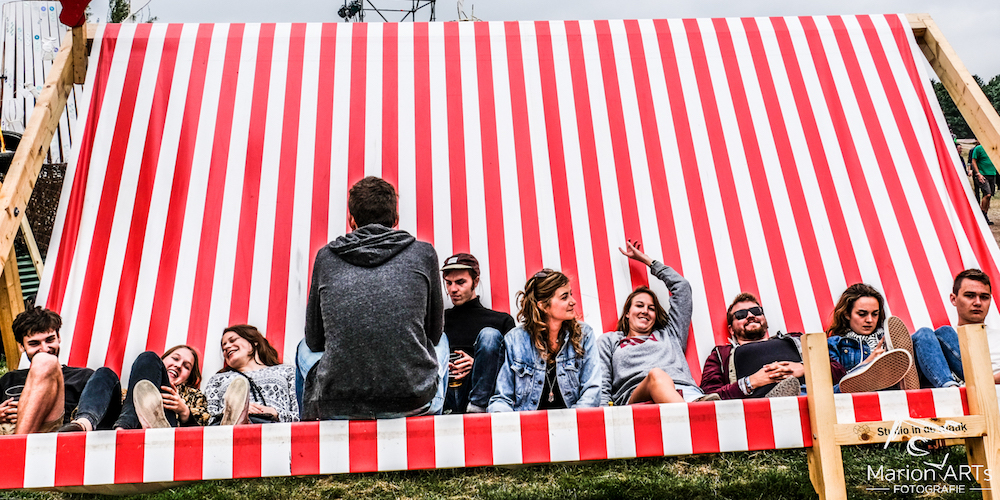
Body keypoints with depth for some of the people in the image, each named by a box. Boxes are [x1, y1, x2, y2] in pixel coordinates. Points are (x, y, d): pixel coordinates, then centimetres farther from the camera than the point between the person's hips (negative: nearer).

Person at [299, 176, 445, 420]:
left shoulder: (326, 257, 6)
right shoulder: (423, 253, 5)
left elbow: (314, 340, 16)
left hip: (337, 408, 1)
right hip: (412, 403, -1)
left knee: (305, 348, 32)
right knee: (441, 343, 31)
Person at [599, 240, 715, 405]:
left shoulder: (669, 334, 37)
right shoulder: (609, 341, 33)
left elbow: (682, 286, 43)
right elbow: (601, 386, 20)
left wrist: (646, 259, 51)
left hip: (687, 393, 3)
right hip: (634, 396, -3)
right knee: (656, 375, -40)